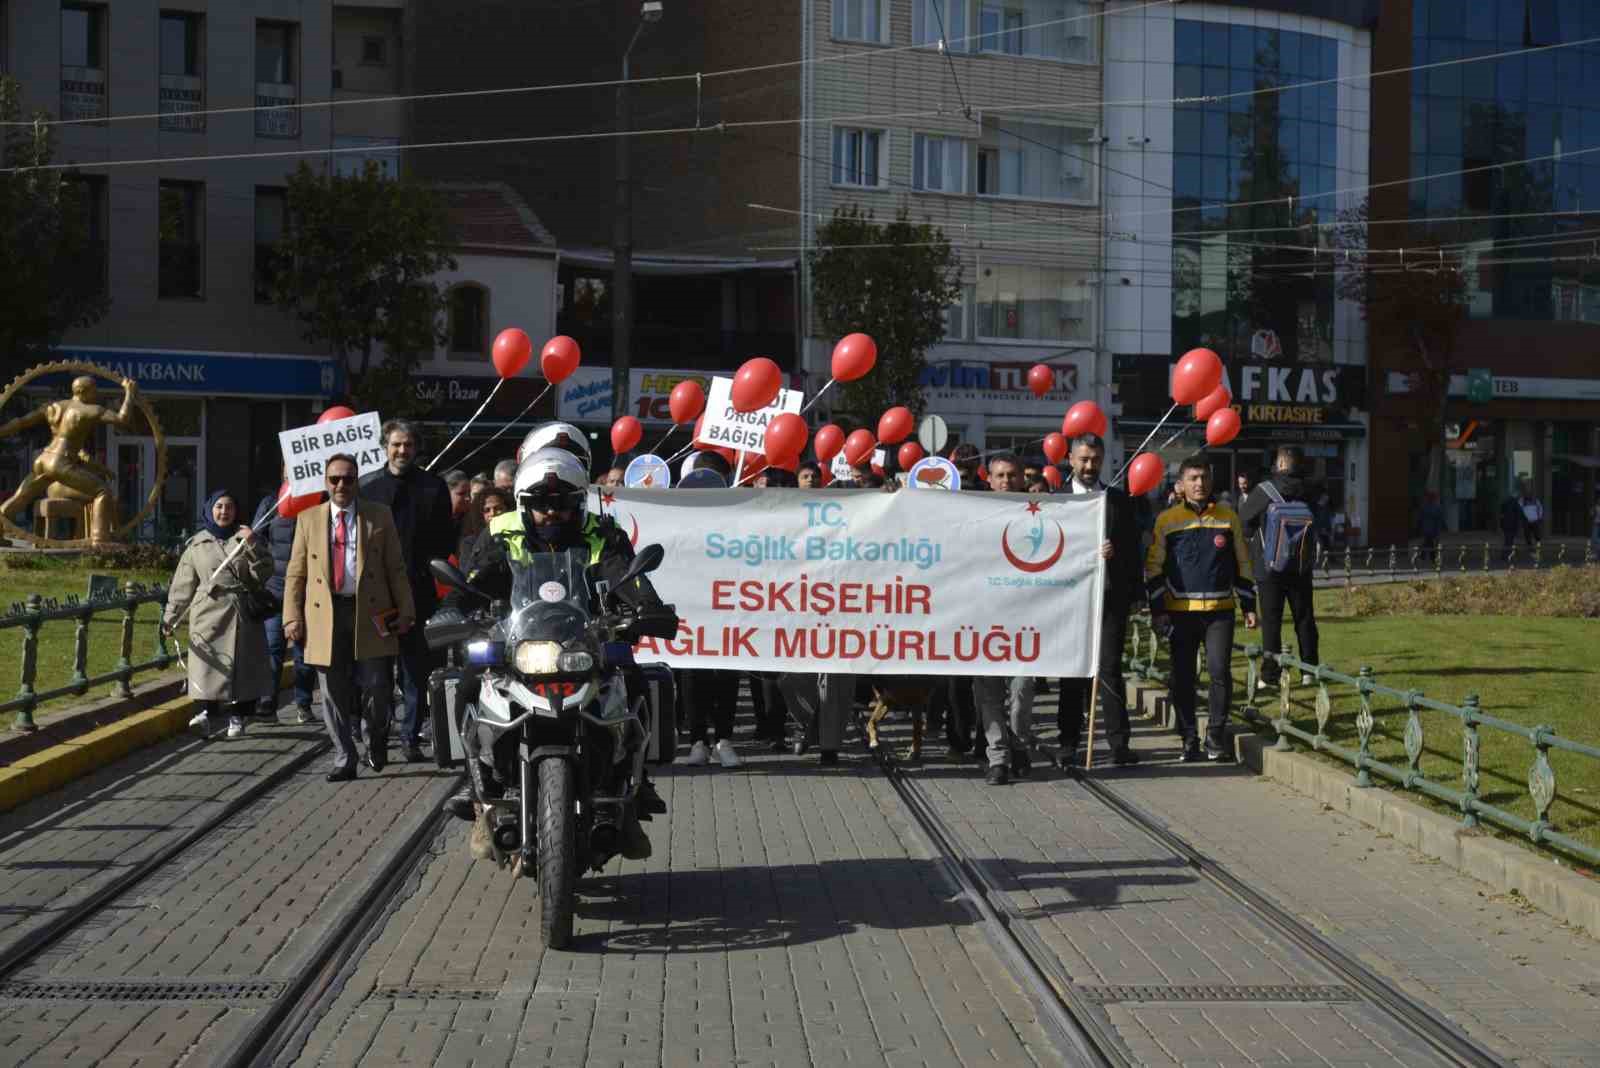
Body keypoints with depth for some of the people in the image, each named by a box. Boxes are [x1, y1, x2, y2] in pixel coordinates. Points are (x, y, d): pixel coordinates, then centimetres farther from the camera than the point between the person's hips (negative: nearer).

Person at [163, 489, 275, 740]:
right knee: (208, 663, -13)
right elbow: (183, 585, 13)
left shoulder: (245, 538, 11)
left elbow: (263, 574, 2)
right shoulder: (197, 544, 10)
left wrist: (253, 547, -11)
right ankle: (206, 712, -13)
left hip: (243, 616, 1)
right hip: (209, 614, -1)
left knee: (243, 664, 1)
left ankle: (237, 717, 10)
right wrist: (171, 617, 11)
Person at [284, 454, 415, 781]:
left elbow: (396, 568, 7)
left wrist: (406, 611, 1)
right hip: (325, 616, 1)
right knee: (335, 696, 3)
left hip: (371, 615, -1)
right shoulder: (308, 519, 10)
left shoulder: (379, 516, 8)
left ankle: (377, 741, 24)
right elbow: (295, 573, 9)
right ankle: (344, 761, 12)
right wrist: (292, 617, 0)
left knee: (377, 689, -4)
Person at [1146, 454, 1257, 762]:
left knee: (1220, 671, -8)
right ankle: (1189, 739, 14)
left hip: (1220, 609, 0)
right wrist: (1157, 610, -2)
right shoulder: (1167, 520, 2)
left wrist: (1249, 606, 11)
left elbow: (1242, 564, 14)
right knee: (1182, 677, 3)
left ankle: (1216, 736, 4)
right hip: (1181, 610, 0)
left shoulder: (1228, 517, 7)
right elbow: (1154, 568, 4)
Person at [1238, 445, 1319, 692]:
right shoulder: (1308, 492, 1)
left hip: (1269, 567, -3)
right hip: (1301, 569, 4)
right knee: (1304, 619, 12)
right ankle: (1309, 671, 16)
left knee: (1271, 622, 0)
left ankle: (1269, 675, -1)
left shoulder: (1264, 491, -12)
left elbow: (1243, 524, -5)